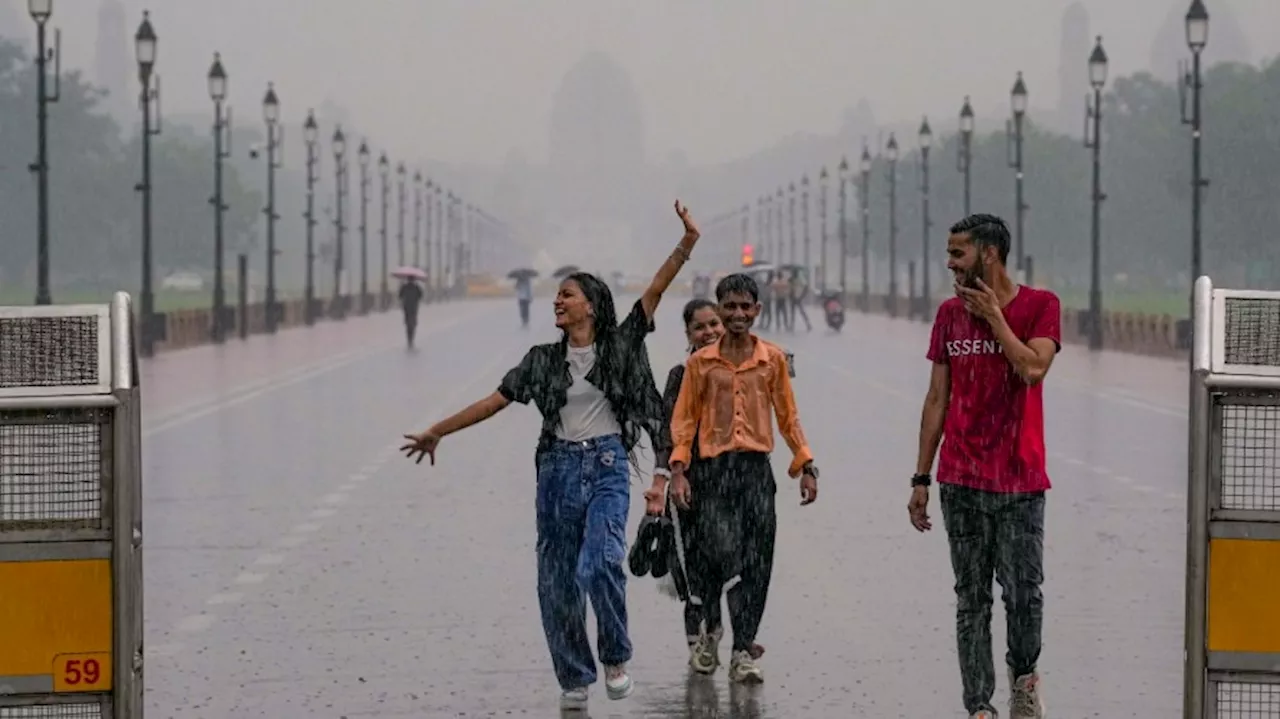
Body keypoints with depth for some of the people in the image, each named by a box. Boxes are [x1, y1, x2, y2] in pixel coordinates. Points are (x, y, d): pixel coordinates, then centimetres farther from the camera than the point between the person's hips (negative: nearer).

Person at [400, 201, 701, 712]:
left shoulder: (618, 345, 1)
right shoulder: (543, 360, 8)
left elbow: (655, 290, -8)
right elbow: (495, 401, 11)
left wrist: (686, 245, -18)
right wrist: (438, 432, 11)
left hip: (607, 468, -4)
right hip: (558, 468, 4)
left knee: (600, 564, -24)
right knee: (557, 581, 4)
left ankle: (616, 656, -2)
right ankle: (574, 679, 17)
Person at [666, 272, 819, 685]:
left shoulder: (773, 360, 8)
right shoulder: (700, 362, 5)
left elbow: (788, 417, 15)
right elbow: (684, 419, 7)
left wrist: (806, 467, 10)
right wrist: (678, 471, -3)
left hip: (756, 467, 2)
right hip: (713, 467, -1)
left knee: (756, 563, -3)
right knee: (721, 551, -13)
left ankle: (742, 653, 2)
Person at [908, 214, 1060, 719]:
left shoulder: (1039, 306, -1)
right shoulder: (950, 313, 9)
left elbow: (1033, 368, -17)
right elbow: (937, 399, 11)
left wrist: (993, 316, -11)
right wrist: (920, 478, 9)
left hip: (1020, 480, -3)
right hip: (961, 482, 3)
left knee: (1024, 593, -5)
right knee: (971, 599, 3)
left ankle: (1023, 674, 21)